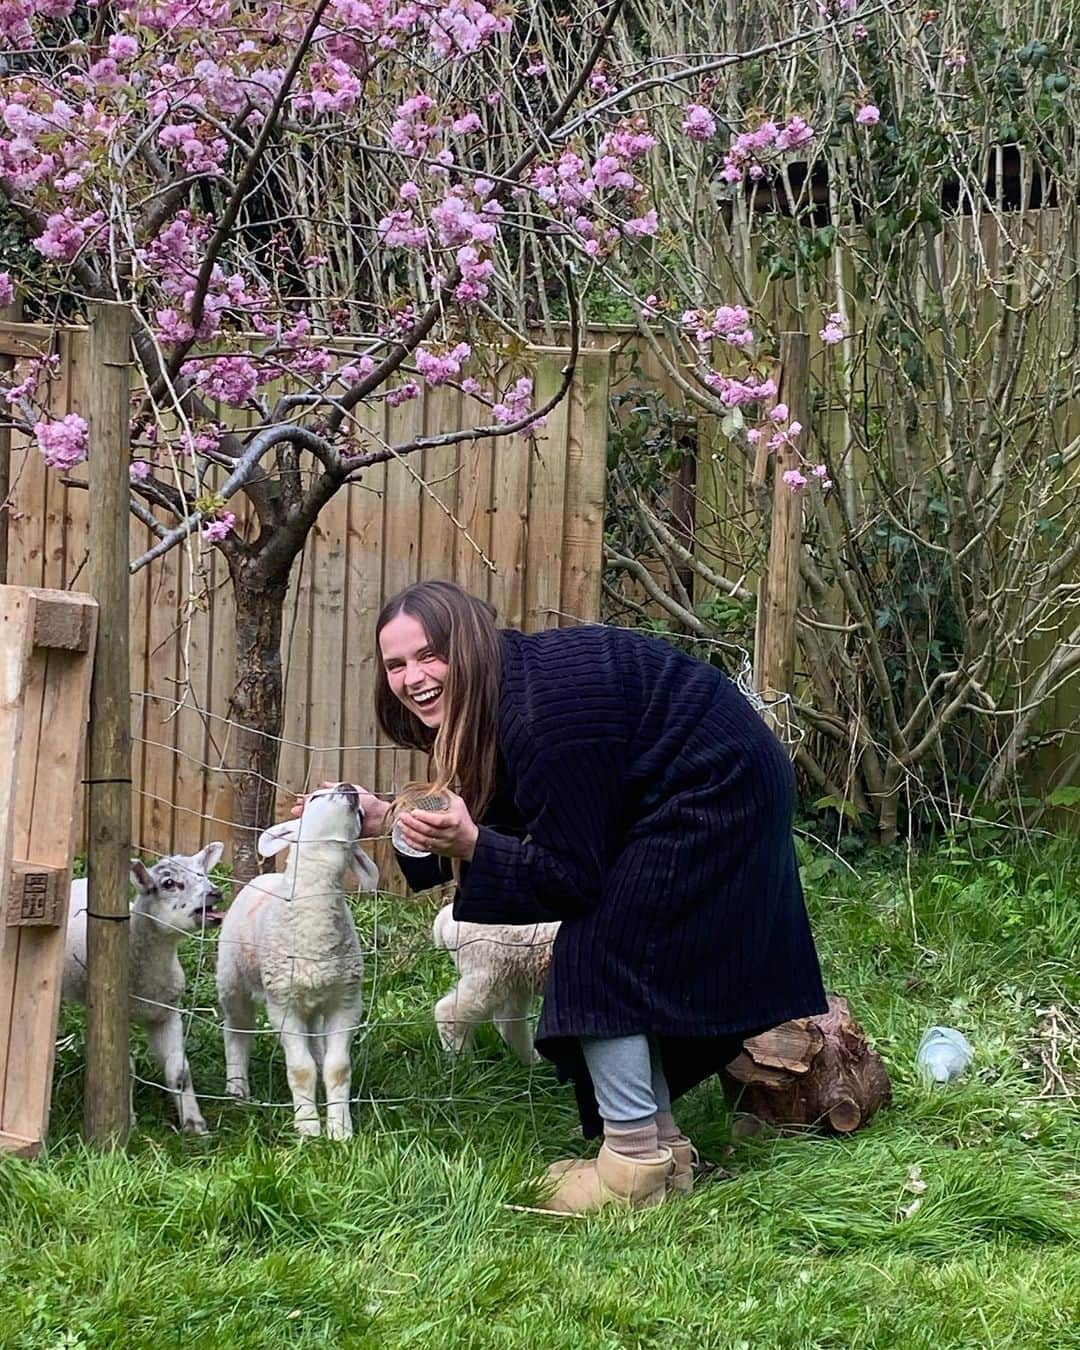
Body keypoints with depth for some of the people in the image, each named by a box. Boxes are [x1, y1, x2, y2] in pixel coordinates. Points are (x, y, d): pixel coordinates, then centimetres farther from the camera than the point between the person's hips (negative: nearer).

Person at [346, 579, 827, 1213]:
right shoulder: (493, 697, 0)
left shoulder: (541, 714, -29)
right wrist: (389, 819, 1)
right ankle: (665, 1148, 23)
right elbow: (491, 818, 10)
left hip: (713, 797, -10)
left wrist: (469, 844, -31)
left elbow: (573, 877, -23)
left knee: (598, 956, -10)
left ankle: (635, 1163, -6)